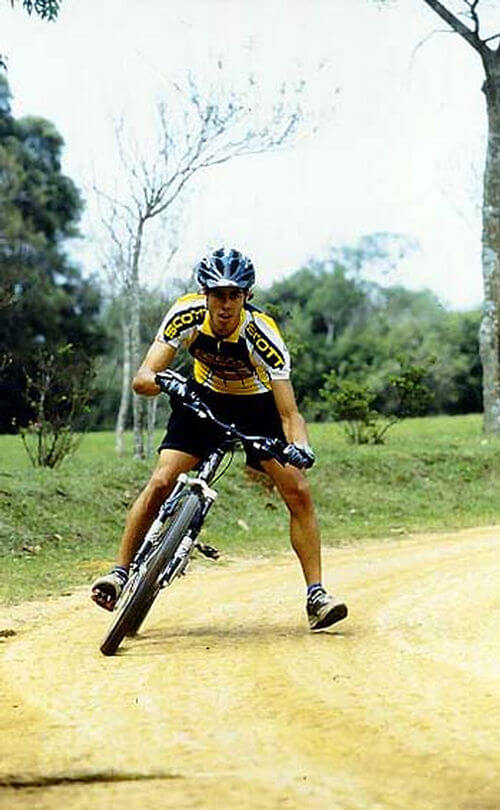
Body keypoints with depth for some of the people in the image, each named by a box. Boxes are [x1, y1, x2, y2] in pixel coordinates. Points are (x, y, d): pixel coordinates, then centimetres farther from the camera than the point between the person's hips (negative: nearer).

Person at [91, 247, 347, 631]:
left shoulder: (262, 334, -34)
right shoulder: (186, 315, -27)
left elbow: (289, 413, -34)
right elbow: (142, 378, -30)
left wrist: (300, 446, -54)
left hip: (256, 405, -1)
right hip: (204, 398, 1)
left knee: (298, 492, -15)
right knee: (161, 483, -16)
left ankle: (316, 595, -7)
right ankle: (120, 574, -4)